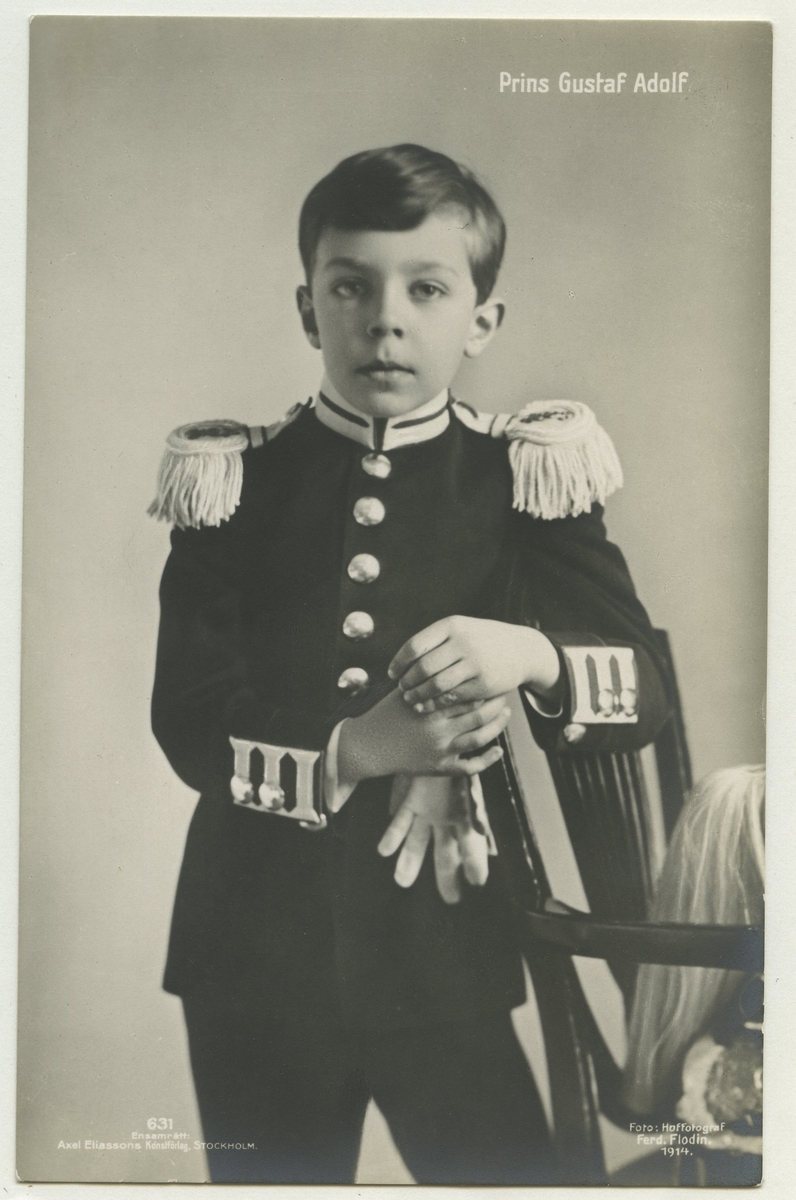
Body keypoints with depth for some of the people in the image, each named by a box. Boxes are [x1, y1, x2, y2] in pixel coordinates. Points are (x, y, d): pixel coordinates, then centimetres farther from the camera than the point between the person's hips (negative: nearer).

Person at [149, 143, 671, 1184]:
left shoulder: (523, 477, -3)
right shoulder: (236, 483, -2)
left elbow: (645, 694, -4)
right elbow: (189, 728, -6)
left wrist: (532, 656, -24)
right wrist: (353, 754, -22)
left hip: (444, 949, -1)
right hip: (258, 951, 1)